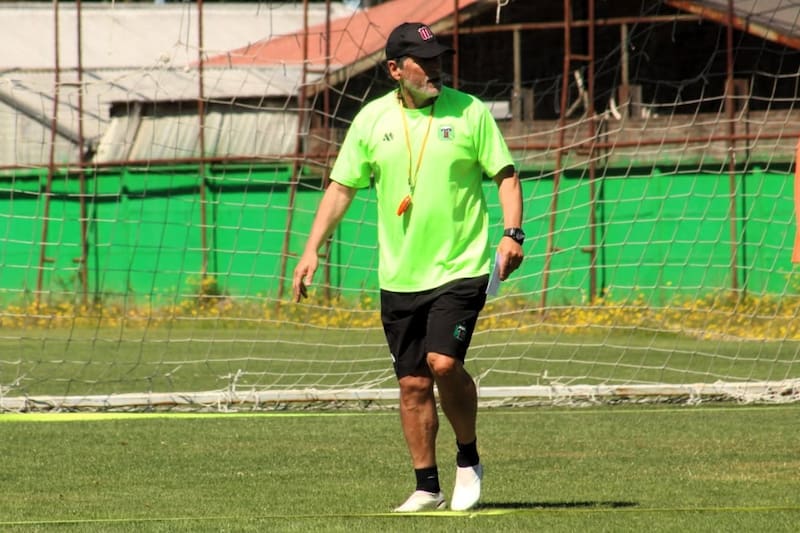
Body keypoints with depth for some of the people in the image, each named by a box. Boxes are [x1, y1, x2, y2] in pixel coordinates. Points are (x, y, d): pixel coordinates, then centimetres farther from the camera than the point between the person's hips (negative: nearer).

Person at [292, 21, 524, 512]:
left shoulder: (469, 112, -2)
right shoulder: (372, 120, 4)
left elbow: (506, 175, 2)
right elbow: (341, 188, 10)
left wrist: (513, 233, -13)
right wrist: (313, 249, 2)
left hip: (460, 268, -3)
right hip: (399, 277, 3)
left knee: (444, 362, -19)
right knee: (413, 384, 4)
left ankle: (468, 462, 3)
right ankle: (427, 487, 16)